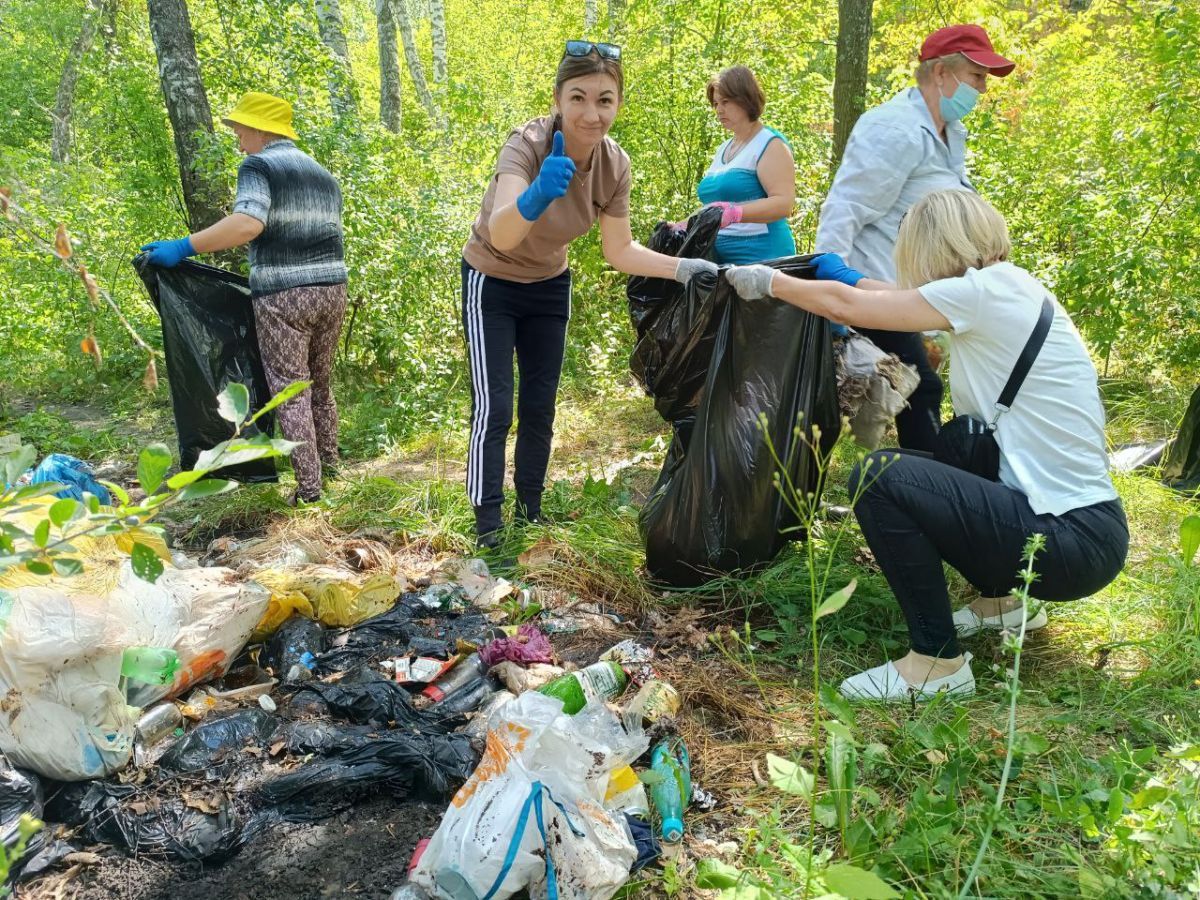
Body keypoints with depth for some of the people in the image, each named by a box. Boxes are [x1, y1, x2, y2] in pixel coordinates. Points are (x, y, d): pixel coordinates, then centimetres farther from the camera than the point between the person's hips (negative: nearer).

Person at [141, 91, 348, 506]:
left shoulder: (259, 165, -4)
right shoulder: (323, 174, 19)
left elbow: (248, 223, -21)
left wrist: (183, 247, -20)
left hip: (283, 296, -7)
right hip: (332, 289, 7)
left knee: (291, 392, 0)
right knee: (321, 384, 19)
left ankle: (309, 488, 0)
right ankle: (331, 468, 28)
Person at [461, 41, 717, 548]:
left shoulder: (614, 164, -17)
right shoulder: (528, 143, -32)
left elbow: (619, 250, -7)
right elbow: (501, 235, -49)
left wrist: (682, 267, -20)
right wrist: (535, 197, -70)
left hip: (549, 286, 5)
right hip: (493, 282, -5)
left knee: (540, 407, 11)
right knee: (494, 408, -9)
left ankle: (530, 511, 26)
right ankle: (487, 526, 3)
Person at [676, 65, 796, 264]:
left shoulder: (770, 145, -4)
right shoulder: (722, 150, 21)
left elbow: (784, 203, -17)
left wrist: (734, 213, -30)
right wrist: (683, 227, 10)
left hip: (758, 257, -7)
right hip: (718, 258, 7)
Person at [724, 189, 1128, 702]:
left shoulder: (984, 292, -15)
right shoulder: (1007, 288, 10)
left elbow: (846, 307, -9)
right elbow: (905, 298, 25)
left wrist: (769, 282, 5)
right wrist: (847, 273, 37)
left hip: (1073, 541, -10)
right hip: (1084, 523, 10)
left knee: (878, 477, -17)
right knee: (910, 463, 22)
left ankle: (938, 662, -6)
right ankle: (1002, 600, 26)